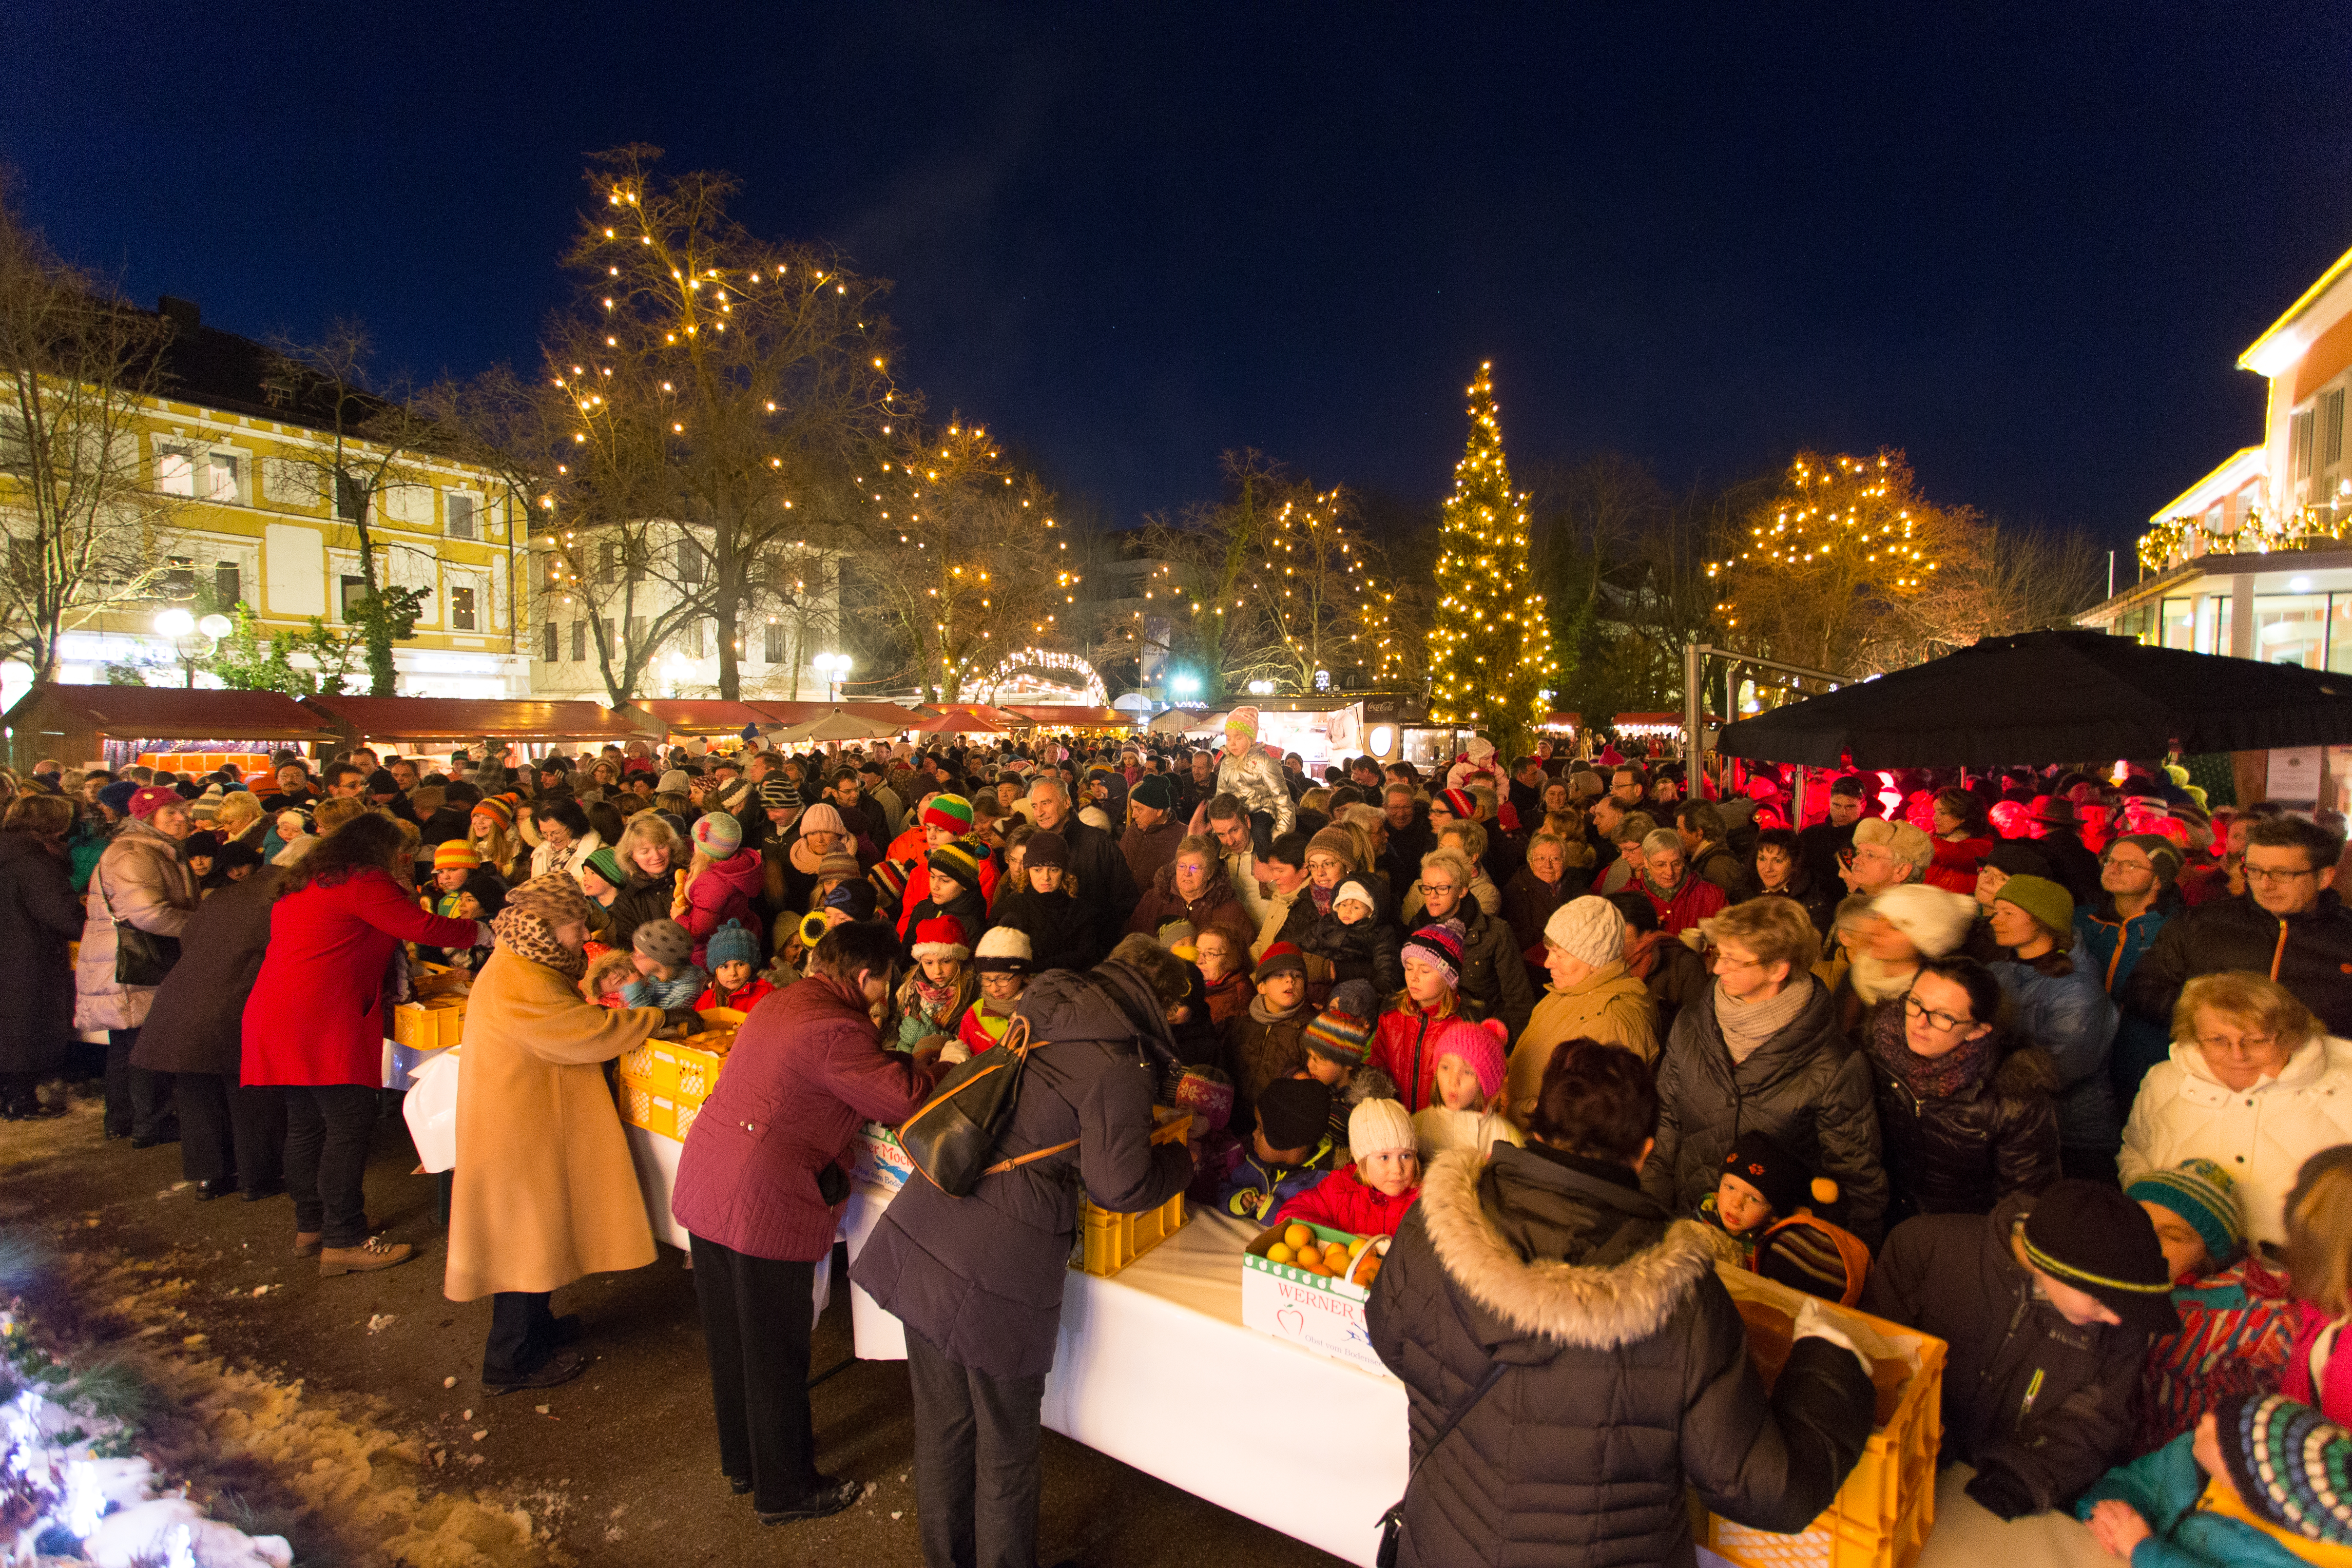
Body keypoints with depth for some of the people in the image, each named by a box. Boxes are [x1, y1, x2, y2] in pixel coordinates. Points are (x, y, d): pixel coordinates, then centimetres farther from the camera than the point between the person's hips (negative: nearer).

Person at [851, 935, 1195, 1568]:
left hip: (923, 1233, 7)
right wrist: (1181, 1158, 7)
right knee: (1005, 1448, 16)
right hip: (998, 1269, -7)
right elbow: (1120, 1187, -11)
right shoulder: (1121, 1069, -15)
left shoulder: (1042, 1011, 7)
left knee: (942, 1424, 24)